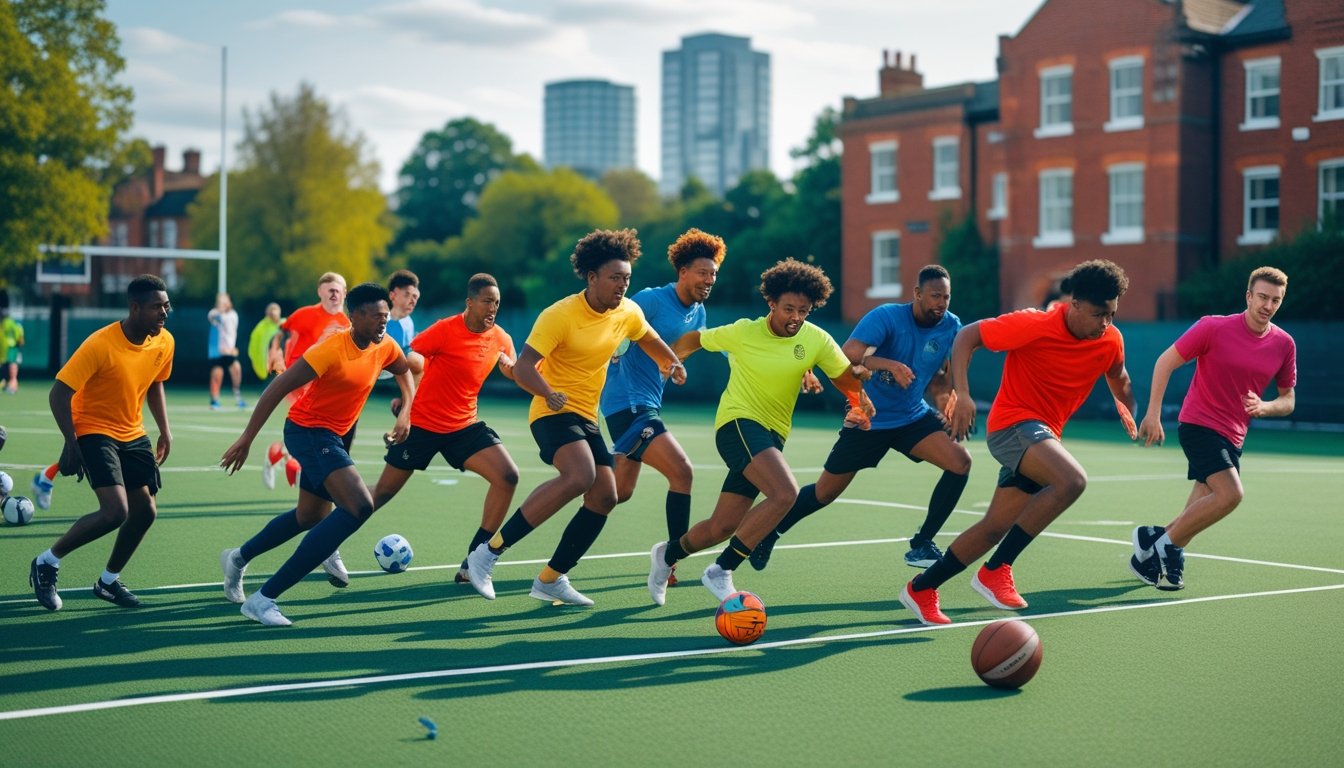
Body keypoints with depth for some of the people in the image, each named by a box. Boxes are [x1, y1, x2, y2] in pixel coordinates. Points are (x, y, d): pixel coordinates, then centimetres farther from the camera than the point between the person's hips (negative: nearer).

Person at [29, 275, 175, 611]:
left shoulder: (164, 343, -5)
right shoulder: (101, 344, -25)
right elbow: (59, 393, -21)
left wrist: (165, 431, 7)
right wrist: (71, 444, -26)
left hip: (132, 435, 7)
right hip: (94, 431, -7)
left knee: (144, 511, 2)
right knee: (115, 511, -21)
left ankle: (109, 581, 24)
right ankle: (46, 562, 0)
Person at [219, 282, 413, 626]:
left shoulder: (385, 347, -3)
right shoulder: (333, 349, -24)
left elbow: (405, 371, 21)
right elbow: (278, 387, -23)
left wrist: (405, 414, 7)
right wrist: (247, 438, -22)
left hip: (336, 435, 9)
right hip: (308, 430, -9)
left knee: (311, 516, 23)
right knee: (360, 505, -26)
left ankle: (238, 558, 48)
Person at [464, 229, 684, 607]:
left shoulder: (629, 313, 3)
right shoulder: (559, 315, -18)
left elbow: (650, 340, 26)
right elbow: (523, 368, -24)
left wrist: (672, 363, 26)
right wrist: (548, 393, -37)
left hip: (587, 418, 8)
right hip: (554, 413, -8)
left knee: (604, 497, -2)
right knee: (579, 476, -32)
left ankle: (550, 579, 12)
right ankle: (490, 551, -24)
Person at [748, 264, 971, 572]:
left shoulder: (951, 327, -7)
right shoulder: (887, 317, -20)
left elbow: (943, 375, 7)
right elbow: (845, 356, -31)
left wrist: (945, 393, -15)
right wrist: (888, 364, -45)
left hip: (913, 417, 4)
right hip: (868, 419, -4)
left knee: (961, 461, -19)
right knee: (824, 493, 6)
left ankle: (921, 545, -7)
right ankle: (770, 533, 32)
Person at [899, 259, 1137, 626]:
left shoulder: (1111, 341, -2)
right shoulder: (1034, 326, -20)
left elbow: (1117, 376, 22)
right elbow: (967, 336, -13)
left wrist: (1129, 412, 15)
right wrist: (962, 394, -23)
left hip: (1043, 434, 7)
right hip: (1013, 424, -7)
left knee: (995, 527, 9)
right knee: (1072, 480, -33)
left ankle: (921, 589, 24)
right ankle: (995, 570, -23)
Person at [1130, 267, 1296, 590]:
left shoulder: (1284, 344, 3)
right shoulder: (1214, 327, -11)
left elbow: (1288, 400, 11)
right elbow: (1166, 362, -6)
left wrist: (1263, 407, -12)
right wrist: (1153, 413, -13)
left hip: (1232, 436, 6)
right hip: (1199, 424, -6)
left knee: (1201, 513, 8)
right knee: (1230, 493, -24)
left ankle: (1149, 556, 24)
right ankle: (1165, 542, -9)